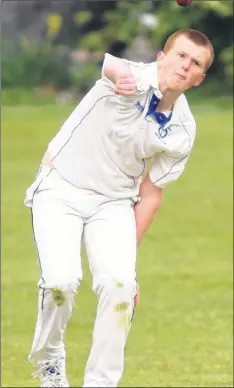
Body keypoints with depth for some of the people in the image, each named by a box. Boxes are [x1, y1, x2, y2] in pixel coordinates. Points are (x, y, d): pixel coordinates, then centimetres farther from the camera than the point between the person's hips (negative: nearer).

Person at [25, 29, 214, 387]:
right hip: (60, 191, -3)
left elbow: (151, 193, 4)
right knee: (62, 280, -22)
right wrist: (121, 76, -72)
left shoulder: (182, 131, -6)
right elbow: (112, 66, -46)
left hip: (113, 202, 4)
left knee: (119, 284, -19)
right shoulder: (136, 80, -19)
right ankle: (48, 357, 8)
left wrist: (129, 258, 0)